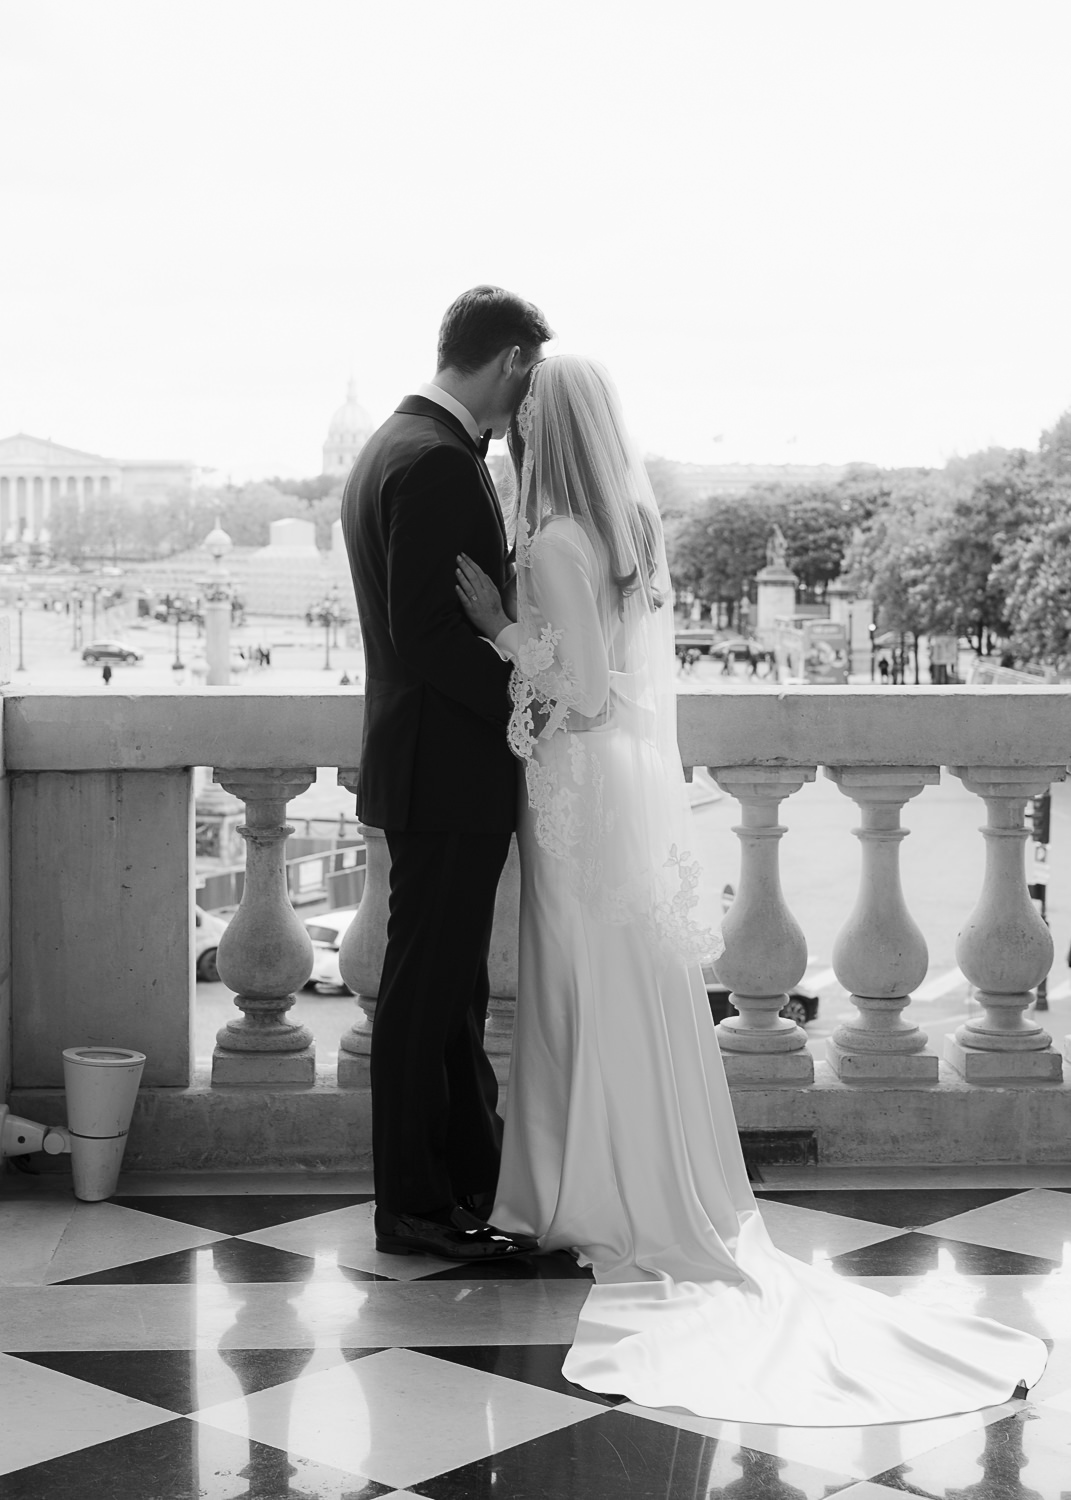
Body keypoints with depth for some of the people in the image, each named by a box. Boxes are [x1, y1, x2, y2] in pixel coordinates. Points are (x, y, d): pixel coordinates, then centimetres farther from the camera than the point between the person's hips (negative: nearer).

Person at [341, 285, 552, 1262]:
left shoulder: (398, 445, 15)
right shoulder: (438, 462, -18)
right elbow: (428, 632, -24)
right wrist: (526, 700, -16)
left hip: (435, 764, 11)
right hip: (449, 772, -11)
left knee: (450, 987, 17)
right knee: (428, 989, -1)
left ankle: (470, 1178, 27)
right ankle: (416, 1207, 8)